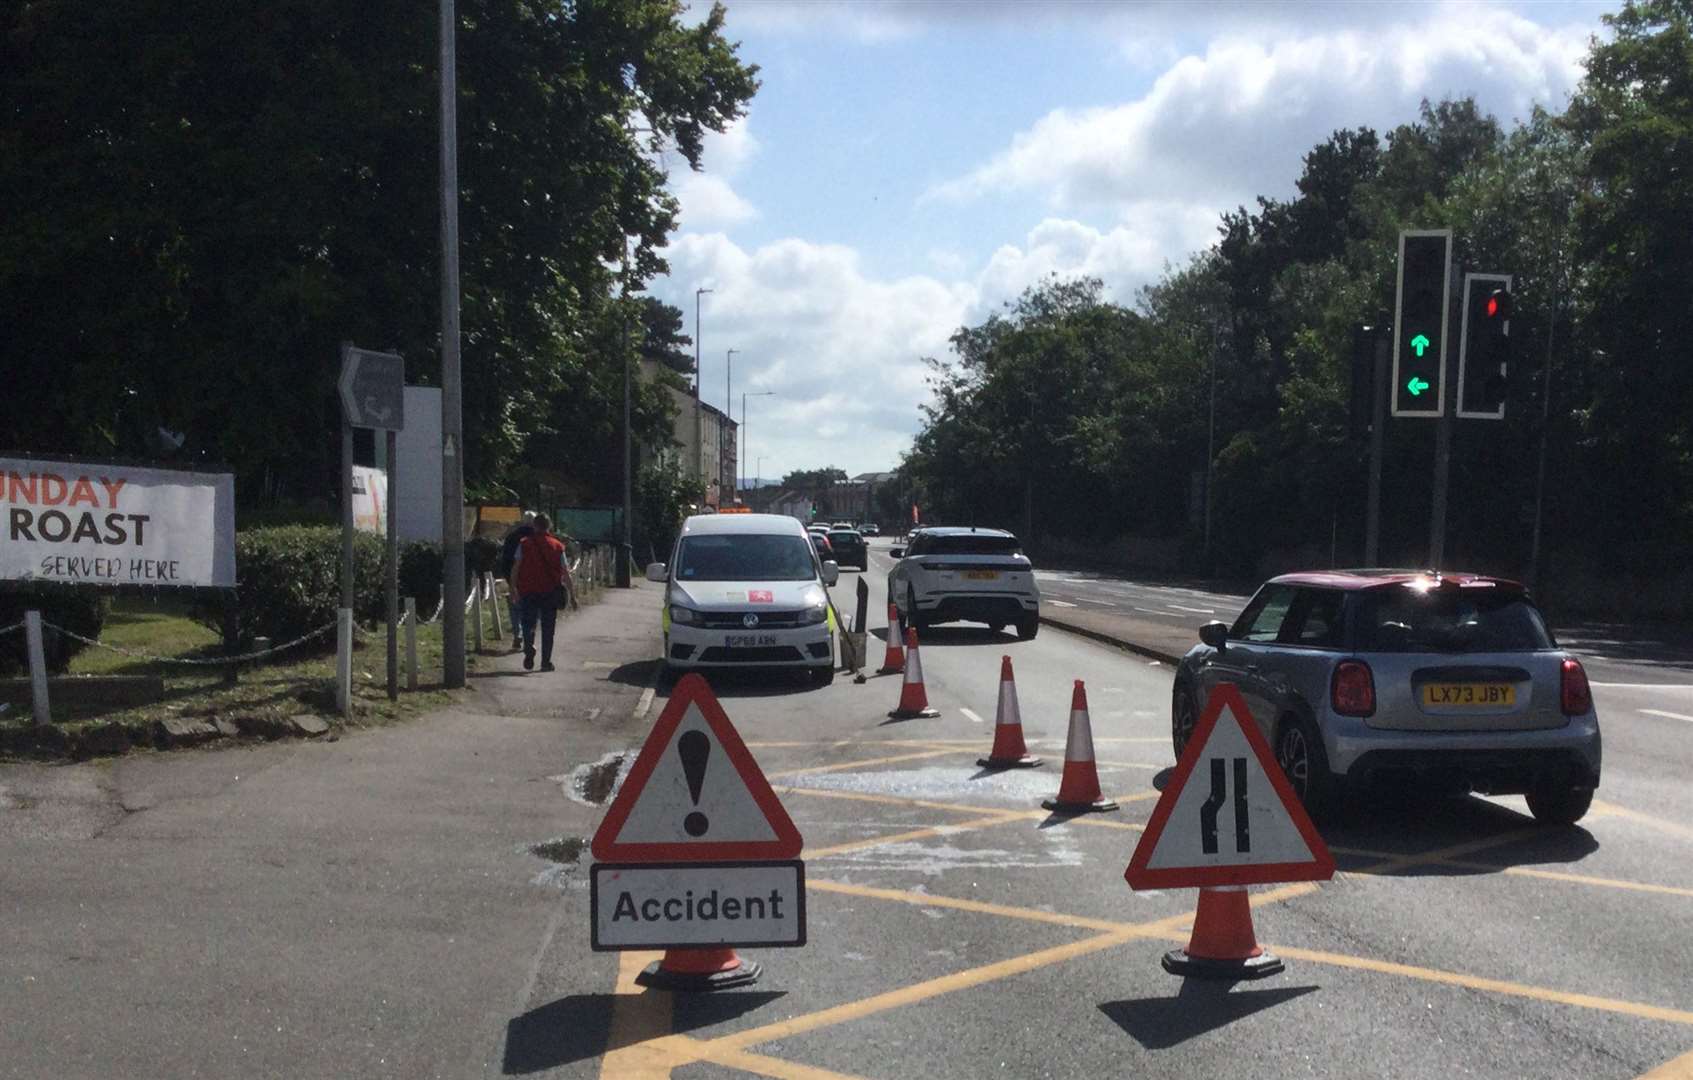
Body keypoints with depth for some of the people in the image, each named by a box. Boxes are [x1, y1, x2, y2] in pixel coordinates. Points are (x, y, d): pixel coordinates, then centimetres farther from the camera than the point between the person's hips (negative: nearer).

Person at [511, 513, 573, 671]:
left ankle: (529, 647, -19)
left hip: (528, 591, -1)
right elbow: (565, 573, 2)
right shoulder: (557, 546, 3)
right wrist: (571, 592, 10)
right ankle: (546, 661, 10)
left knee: (528, 623, 9)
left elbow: (515, 569, -4)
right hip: (550, 591, 1)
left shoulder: (524, 544, 0)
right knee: (548, 628, 9)